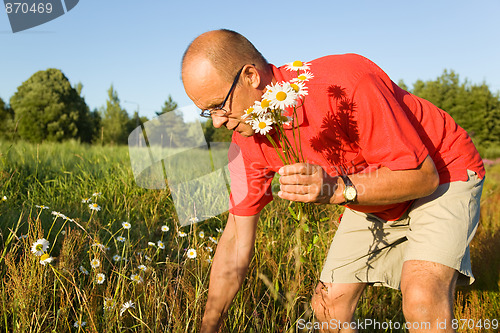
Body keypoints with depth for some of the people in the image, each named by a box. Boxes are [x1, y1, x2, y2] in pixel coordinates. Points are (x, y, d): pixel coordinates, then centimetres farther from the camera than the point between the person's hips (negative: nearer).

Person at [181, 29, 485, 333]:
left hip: (443, 174, -5)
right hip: (373, 198, 6)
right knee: (329, 306, 2)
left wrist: (338, 189, -43)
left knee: (422, 298, -29)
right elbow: (236, 239, -8)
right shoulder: (247, 138, -15)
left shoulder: (344, 83, -35)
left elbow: (423, 175, -28)